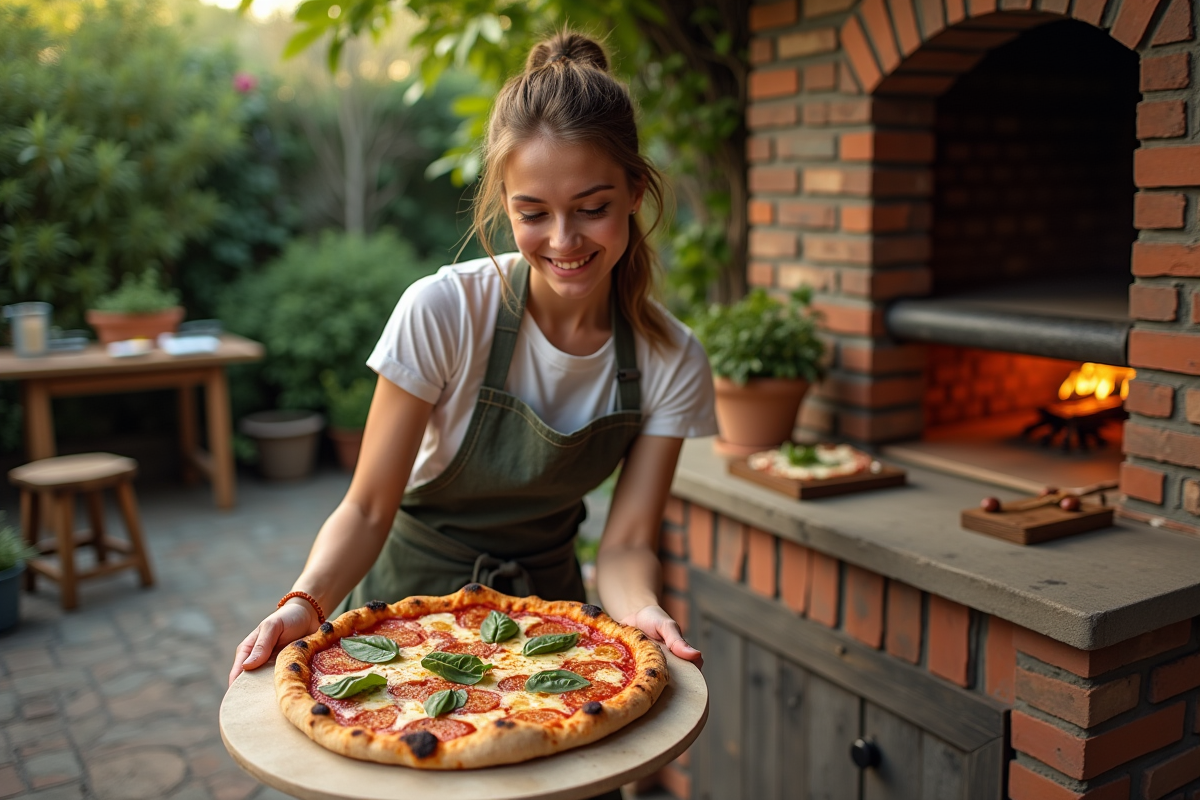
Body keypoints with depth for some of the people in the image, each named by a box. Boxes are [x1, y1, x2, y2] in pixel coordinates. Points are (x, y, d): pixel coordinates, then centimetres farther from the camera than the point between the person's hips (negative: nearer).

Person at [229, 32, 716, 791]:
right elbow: (369, 508, -20)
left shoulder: (672, 362, -16)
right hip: (412, 594, -2)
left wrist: (644, 613, -35)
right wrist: (306, 602, -38)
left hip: (546, 599, 3)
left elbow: (626, 542, -14)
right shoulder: (443, 312, -25)